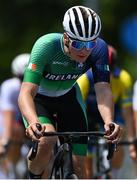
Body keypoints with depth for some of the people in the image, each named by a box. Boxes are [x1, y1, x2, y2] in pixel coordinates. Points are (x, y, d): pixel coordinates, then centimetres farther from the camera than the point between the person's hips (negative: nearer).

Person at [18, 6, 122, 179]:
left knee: (78, 163, -5)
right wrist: (33, 122, -65)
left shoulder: (98, 48, -28)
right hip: (38, 98, -3)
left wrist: (109, 122, -55)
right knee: (47, 139, -33)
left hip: (67, 96, 4)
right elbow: (26, 93, -44)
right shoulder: (46, 46, -37)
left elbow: (103, 90, -34)